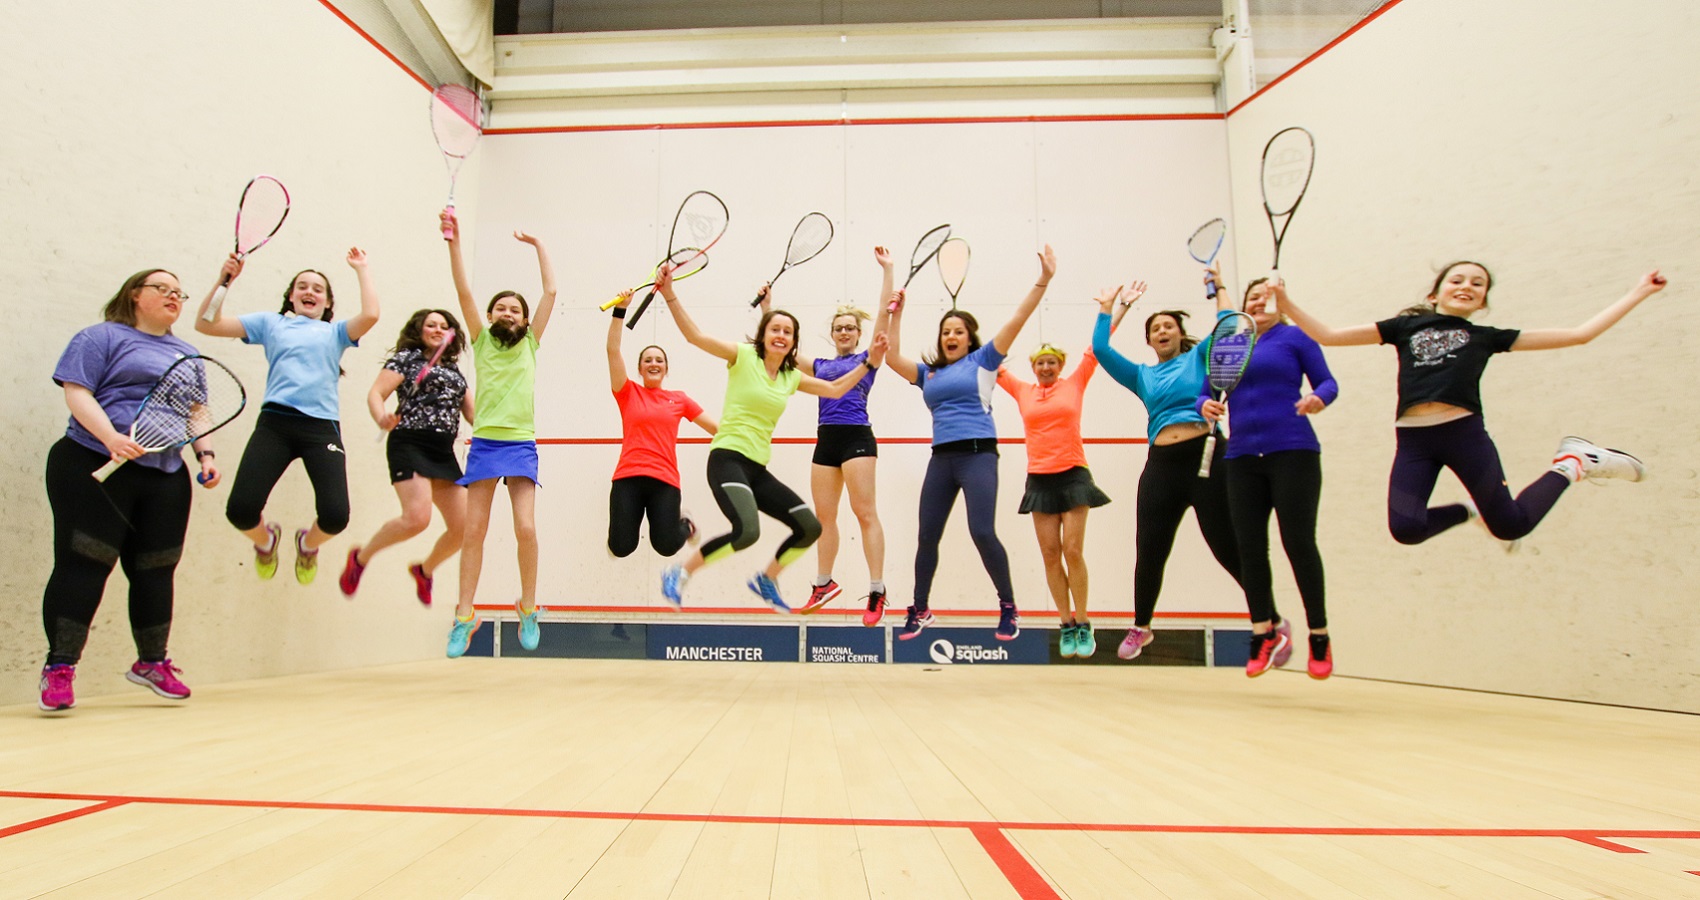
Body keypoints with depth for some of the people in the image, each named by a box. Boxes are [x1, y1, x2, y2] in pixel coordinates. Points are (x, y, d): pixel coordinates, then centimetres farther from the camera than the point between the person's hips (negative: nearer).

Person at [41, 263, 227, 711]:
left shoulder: (188, 354, 22)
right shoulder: (102, 337, 3)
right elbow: (76, 392, -8)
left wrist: (205, 454, 8)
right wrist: (111, 437, -23)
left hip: (166, 477, 6)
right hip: (94, 468, -5)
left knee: (155, 570, 8)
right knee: (82, 565, -7)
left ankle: (152, 661, 20)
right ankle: (59, 667, 0)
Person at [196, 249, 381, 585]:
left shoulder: (335, 332, 21)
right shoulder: (270, 323, 23)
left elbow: (369, 315, 1)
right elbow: (207, 324, 17)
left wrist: (361, 269, 12)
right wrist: (224, 279, 8)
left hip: (322, 426, 0)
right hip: (275, 422, 1)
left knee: (335, 516, -19)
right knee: (240, 511, -16)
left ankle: (308, 543, 21)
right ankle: (266, 539, 23)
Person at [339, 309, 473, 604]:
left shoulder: (454, 372, 22)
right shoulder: (406, 357, 5)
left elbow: (472, 413, 22)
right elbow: (375, 393, -4)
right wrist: (382, 419, -25)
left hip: (444, 454, 6)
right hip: (411, 444, -6)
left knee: (463, 526, -2)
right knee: (417, 518, -24)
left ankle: (425, 569, 26)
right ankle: (361, 556, 3)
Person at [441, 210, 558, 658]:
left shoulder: (530, 343, 12)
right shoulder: (481, 341, 12)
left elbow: (551, 291, 9)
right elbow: (464, 291, 1)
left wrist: (538, 245, 14)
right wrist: (454, 242, -6)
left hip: (521, 444, 0)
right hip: (484, 442, 1)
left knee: (525, 528, -12)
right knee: (473, 532, 0)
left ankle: (528, 608, 5)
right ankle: (464, 615, 7)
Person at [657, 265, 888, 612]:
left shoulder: (791, 377, 13)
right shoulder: (743, 356, -3)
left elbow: (835, 389, 22)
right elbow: (694, 334, -12)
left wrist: (870, 362, 16)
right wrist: (670, 295, -22)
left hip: (758, 468, 7)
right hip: (728, 459, -7)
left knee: (810, 528, 7)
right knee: (747, 532, -30)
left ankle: (766, 579, 30)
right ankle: (678, 574, -9)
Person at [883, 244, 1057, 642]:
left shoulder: (982, 360, 7)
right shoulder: (928, 372, 17)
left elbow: (1016, 320, -1)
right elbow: (892, 358, 9)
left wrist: (1043, 280, -8)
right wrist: (896, 313, 8)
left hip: (978, 454, -5)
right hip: (941, 458, 5)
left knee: (982, 532, -15)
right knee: (926, 536, 6)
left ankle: (1009, 608, 3)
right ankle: (920, 609, 22)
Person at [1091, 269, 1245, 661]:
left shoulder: (1199, 358, 12)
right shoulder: (1142, 376, 18)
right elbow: (1100, 349, 15)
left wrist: (1217, 287, 13)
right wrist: (1107, 309, 21)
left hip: (1206, 456, -3)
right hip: (1161, 465, 3)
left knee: (1229, 548, -5)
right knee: (1149, 552, 4)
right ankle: (1141, 627, 23)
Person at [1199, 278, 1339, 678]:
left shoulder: (1295, 337, 6)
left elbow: (1327, 382, 3)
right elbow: (1205, 391, 14)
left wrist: (1318, 398, -19)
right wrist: (1206, 404, -9)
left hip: (1292, 452, -4)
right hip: (1242, 457, 4)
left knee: (1298, 542, -5)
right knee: (1249, 547, 2)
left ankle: (1319, 637, 7)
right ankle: (1263, 635, 13)